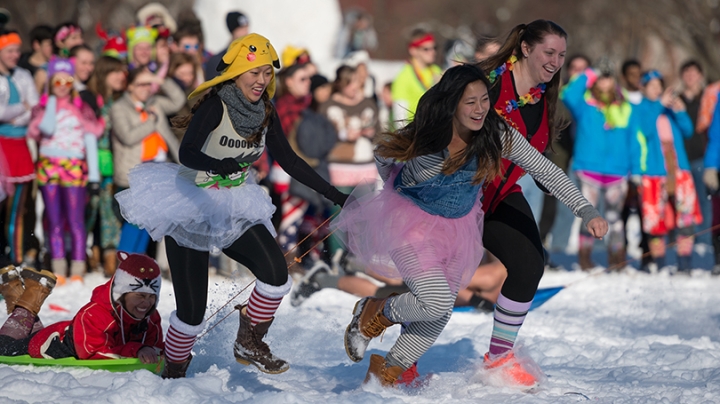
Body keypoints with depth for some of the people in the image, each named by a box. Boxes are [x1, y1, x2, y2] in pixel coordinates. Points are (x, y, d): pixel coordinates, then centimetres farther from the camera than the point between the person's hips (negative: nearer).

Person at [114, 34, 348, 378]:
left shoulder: (265, 114, 0)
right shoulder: (215, 107, -20)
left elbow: (289, 161, 9)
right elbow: (187, 154, -33)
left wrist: (333, 194, 5)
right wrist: (219, 165, -53)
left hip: (233, 209, 6)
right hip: (188, 209, -6)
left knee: (277, 275, -18)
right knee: (192, 310, -8)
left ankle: (249, 343, 6)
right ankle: (172, 373, 17)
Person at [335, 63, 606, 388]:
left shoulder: (497, 135, -21)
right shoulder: (422, 138, -28)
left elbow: (545, 171, -20)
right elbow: (382, 154, -7)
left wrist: (586, 211, -27)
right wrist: (397, 189, 11)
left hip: (458, 225, 4)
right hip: (411, 219, -4)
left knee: (440, 313, 7)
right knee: (436, 302, -21)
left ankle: (388, 370, 26)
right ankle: (378, 312, 9)